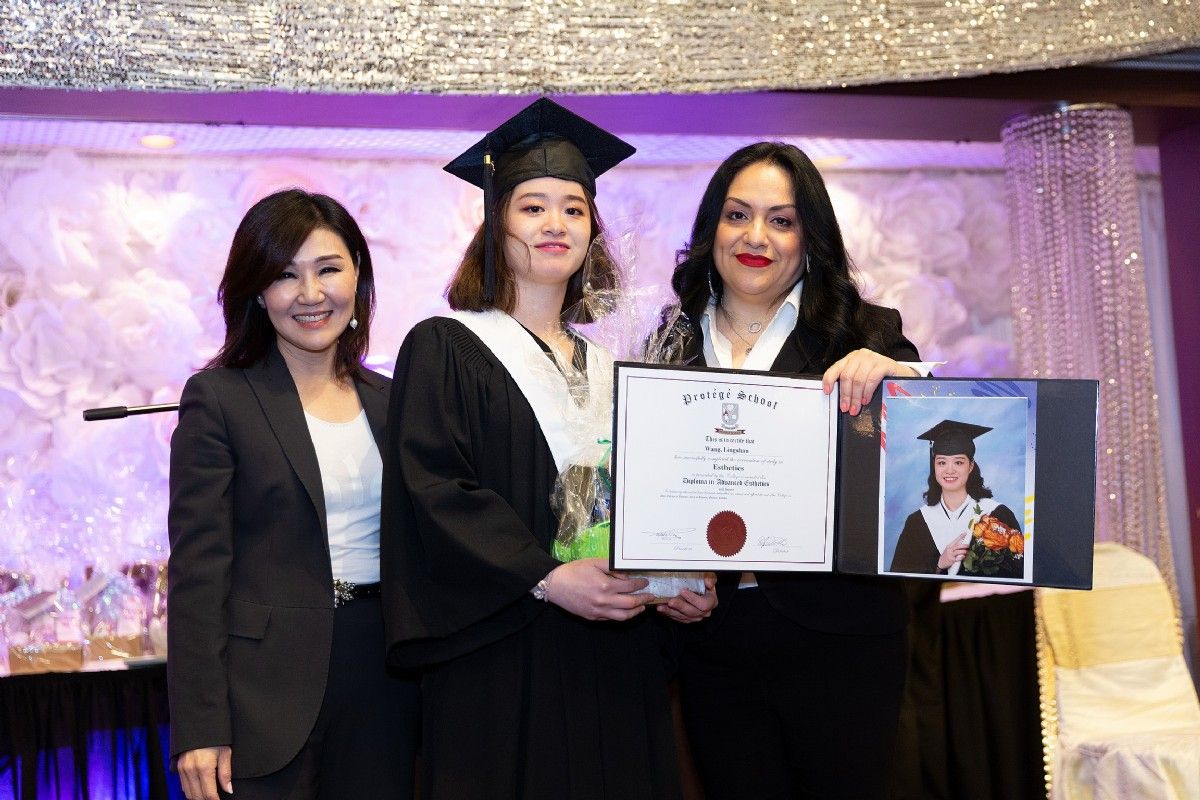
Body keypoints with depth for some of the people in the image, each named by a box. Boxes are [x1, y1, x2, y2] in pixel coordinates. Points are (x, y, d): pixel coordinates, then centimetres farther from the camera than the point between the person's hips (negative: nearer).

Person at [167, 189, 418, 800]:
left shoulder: (387, 400, 10)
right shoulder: (218, 398, -5)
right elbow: (198, 568, -10)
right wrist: (199, 727, -15)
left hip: (383, 683, 5)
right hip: (269, 695, -4)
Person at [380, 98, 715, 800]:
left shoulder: (606, 369, 16)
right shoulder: (445, 348, -1)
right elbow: (432, 489, -13)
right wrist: (546, 579, -22)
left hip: (617, 660, 5)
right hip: (506, 659, -5)